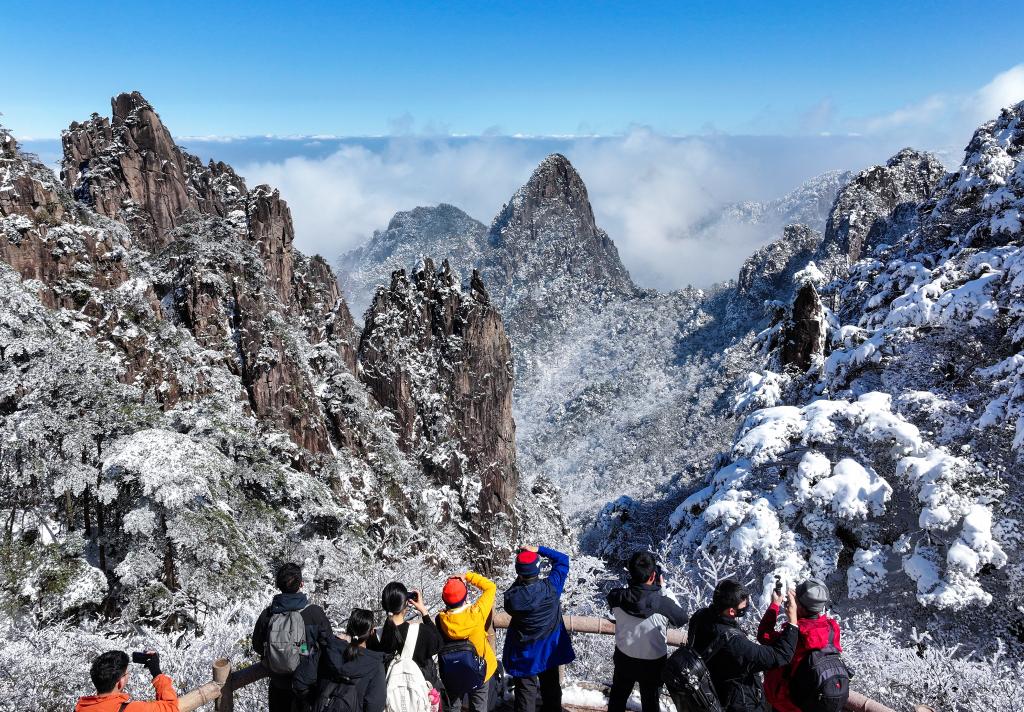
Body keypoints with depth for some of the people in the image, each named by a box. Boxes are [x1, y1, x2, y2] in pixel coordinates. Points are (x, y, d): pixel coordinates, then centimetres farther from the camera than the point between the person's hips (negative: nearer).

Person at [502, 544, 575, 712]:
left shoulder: (513, 597, -27)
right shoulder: (551, 587, -22)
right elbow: (563, 559, -9)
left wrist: (520, 580, -4)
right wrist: (539, 549, -9)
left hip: (525, 656, -2)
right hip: (550, 652, 2)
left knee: (526, 692, 13)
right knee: (551, 687, 22)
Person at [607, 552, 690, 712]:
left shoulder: (615, 597, -27)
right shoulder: (663, 603, -34)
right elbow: (683, 619, -12)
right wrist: (663, 588, -10)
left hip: (624, 660, 2)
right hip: (653, 663, -2)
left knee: (617, 699, 28)